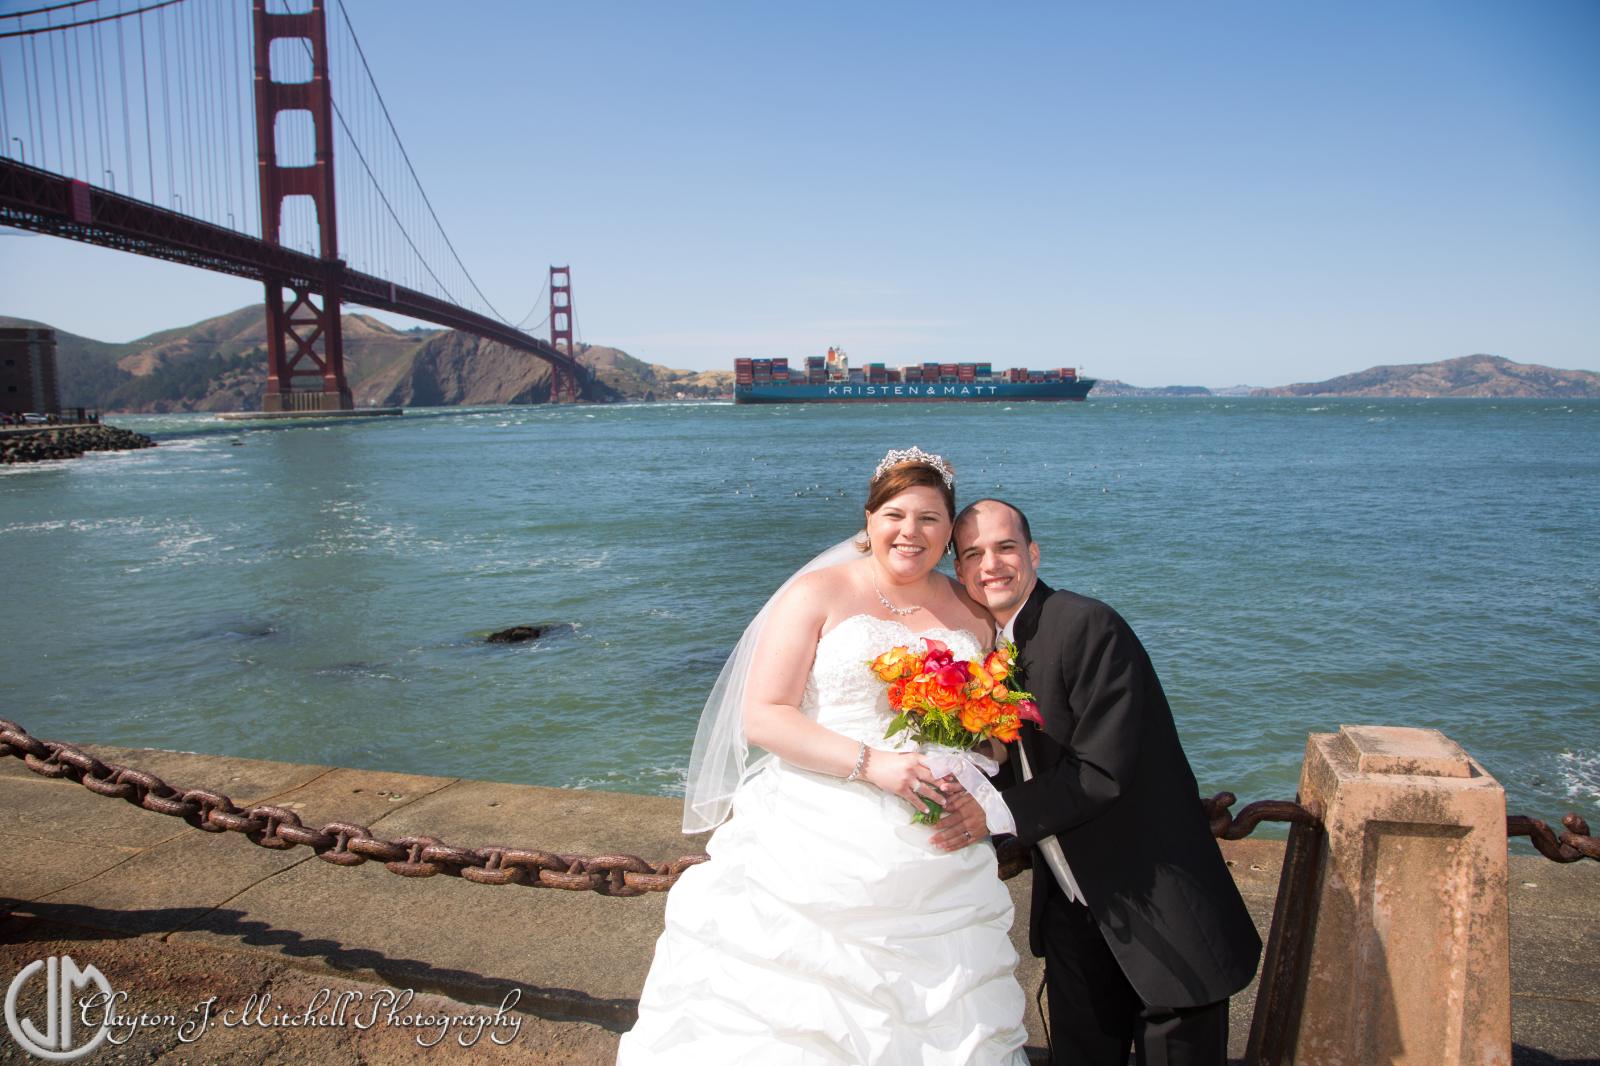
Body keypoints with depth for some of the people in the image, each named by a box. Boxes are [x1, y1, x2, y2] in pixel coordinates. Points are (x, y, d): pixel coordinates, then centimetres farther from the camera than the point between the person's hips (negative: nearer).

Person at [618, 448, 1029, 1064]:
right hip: (815, 852, -3)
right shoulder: (819, 593, -1)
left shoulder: (972, 617, 11)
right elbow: (762, 717, -8)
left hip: (935, 869, 4)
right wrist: (870, 763, -18)